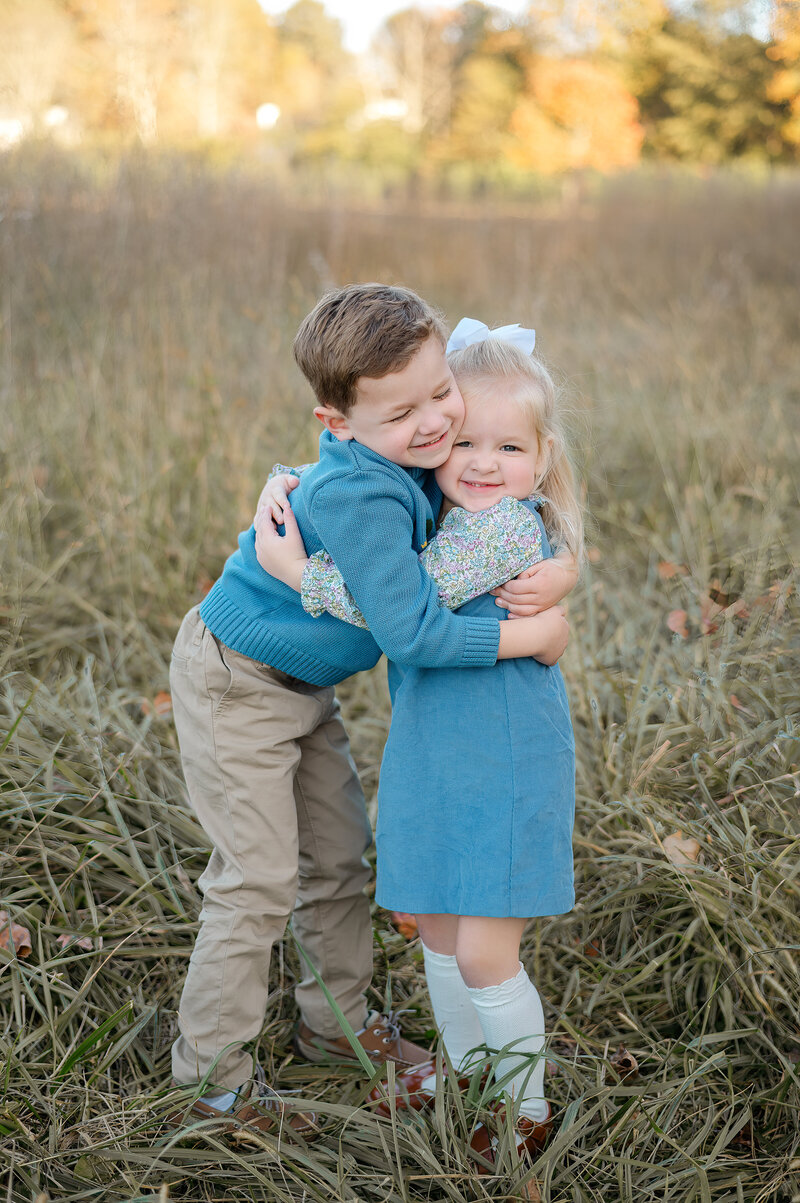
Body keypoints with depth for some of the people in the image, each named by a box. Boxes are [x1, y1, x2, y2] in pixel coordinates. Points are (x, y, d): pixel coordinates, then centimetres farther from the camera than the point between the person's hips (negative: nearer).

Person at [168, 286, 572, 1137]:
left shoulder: (413, 463, -9)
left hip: (304, 684, 9)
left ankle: (337, 1020, 37)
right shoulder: (357, 495, -35)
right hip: (234, 687, -9)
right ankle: (212, 1072, 14)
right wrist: (529, 636, -26)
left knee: (340, 854, 18)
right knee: (259, 882, -3)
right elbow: (411, 632, -35)